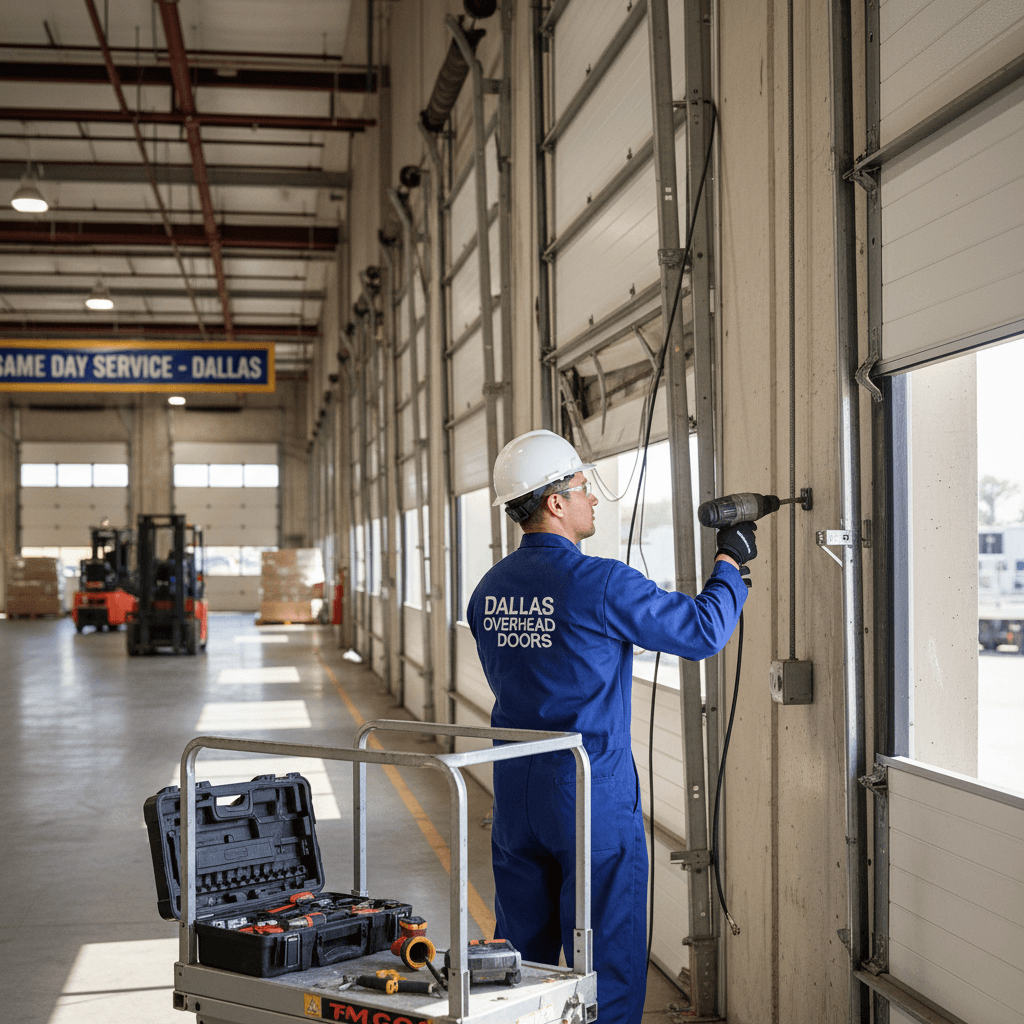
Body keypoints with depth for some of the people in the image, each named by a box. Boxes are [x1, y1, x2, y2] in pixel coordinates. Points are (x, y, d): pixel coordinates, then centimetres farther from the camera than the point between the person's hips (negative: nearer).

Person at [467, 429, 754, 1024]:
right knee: (607, 959, 5)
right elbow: (704, 631, -10)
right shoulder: (601, 583, -16)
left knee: (522, 956, 16)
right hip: (593, 791, -6)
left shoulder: (490, 589, 5)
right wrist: (731, 562, 6)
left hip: (515, 790, 7)